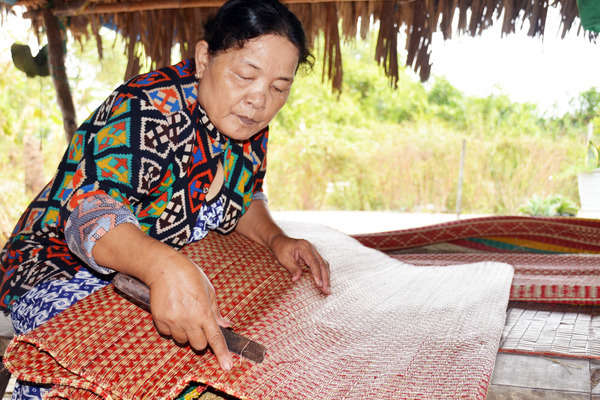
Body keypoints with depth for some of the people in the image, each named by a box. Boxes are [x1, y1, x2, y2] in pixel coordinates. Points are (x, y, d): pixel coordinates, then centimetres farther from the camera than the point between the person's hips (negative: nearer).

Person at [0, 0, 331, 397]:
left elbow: (244, 198, 11)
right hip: (68, 271, -5)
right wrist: (166, 266, -56)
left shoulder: (247, 124, -4)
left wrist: (276, 238, -10)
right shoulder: (150, 111, -27)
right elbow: (90, 213, -37)